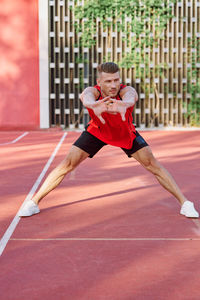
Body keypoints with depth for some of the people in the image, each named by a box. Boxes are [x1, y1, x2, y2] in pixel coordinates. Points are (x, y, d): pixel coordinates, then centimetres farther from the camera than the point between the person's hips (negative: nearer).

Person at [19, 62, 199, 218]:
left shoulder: (127, 91, -35)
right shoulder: (92, 92, -34)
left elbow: (130, 98, -60)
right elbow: (87, 98, -59)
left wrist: (123, 104, -86)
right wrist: (94, 106, -84)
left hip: (126, 134, 0)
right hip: (96, 132, 0)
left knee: (153, 164, -9)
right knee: (67, 164, -9)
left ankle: (185, 203, 5)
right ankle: (34, 203, 4)